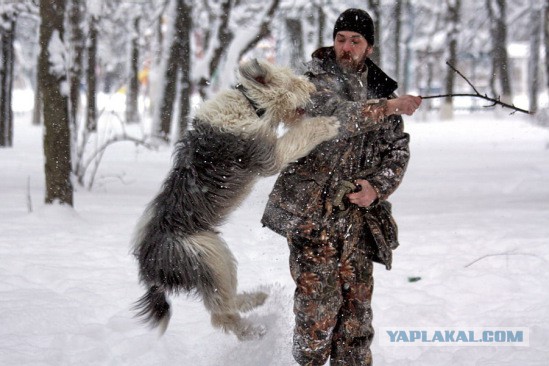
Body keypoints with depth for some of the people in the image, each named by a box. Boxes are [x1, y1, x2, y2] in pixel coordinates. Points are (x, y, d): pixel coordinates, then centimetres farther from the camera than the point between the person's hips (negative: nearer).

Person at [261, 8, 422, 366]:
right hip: (312, 209, -4)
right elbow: (336, 115, -22)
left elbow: (398, 151, 11)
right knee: (319, 299, -7)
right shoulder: (316, 82, 0)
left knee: (357, 298, 5)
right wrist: (386, 108, -24)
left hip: (358, 212, 4)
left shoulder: (380, 91, 14)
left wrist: (377, 186, -6)